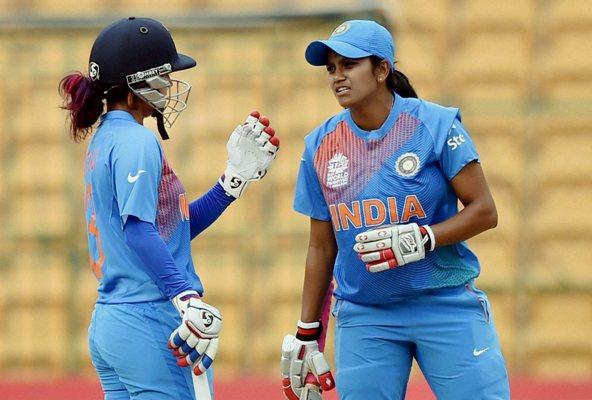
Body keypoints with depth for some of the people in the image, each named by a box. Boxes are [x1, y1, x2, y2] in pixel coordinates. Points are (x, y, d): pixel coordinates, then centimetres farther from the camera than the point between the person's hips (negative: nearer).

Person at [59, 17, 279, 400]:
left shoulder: (103, 139, 18)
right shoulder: (136, 141, -11)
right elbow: (138, 229, -25)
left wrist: (236, 175, 18)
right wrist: (189, 299, -35)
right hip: (152, 322, -10)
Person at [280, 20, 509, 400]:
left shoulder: (435, 124, -5)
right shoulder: (321, 145, 6)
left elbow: (485, 211, -6)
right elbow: (322, 248, 13)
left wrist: (420, 240, -20)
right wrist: (307, 335, 13)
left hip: (447, 307, -3)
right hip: (363, 318, 3)